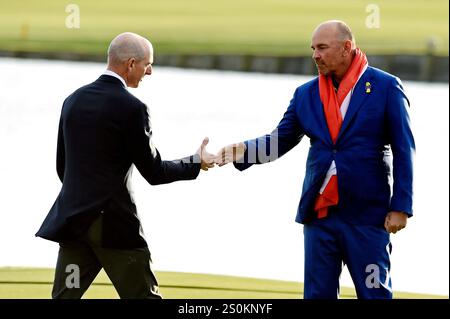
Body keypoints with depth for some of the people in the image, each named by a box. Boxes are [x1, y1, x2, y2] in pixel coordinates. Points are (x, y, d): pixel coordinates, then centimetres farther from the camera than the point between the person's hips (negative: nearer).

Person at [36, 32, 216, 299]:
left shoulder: (74, 100, 9)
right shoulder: (132, 108, -12)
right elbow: (154, 172, -6)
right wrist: (197, 164, 8)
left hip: (72, 219, 6)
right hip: (115, 222, -6)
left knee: (65, 296, 6)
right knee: (145, 297, 4)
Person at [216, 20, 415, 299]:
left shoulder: (386, 87, -3)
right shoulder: (306, 94, 9)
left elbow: (403, 151, -3)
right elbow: (281, 140, 9)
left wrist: (400, 207, -8)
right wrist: (244, 150, -11)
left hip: (367, 214, -4)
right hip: (319, 213, 4)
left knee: (375, 292, 2)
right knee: (318, 294, 7)